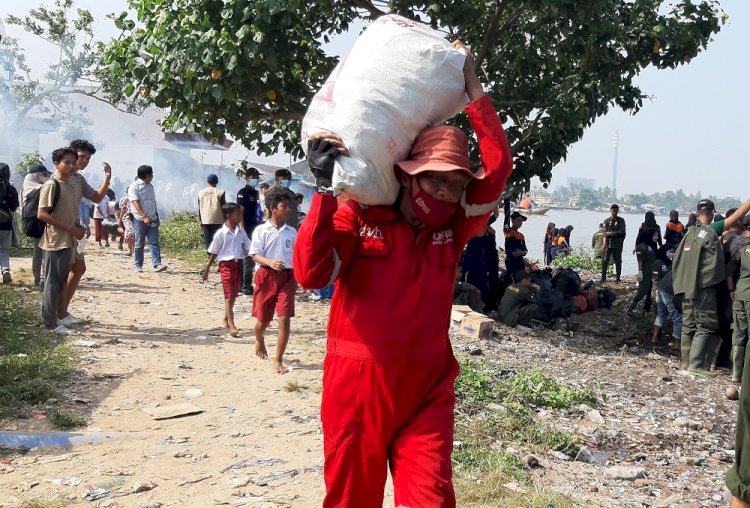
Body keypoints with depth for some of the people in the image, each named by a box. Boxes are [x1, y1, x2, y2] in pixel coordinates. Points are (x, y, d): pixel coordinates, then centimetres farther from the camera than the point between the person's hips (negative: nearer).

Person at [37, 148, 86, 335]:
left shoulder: (69, 186, 14)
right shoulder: (51, 185, -13)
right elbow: (42, 214, -19)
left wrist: (78, 226, 6)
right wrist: (70, 228, -19)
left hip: (68, 241, 9)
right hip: (55, 241, -9)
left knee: (61, 282, 14)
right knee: (53, 282, -4)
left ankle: (55, 317, 22)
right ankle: (51, 323, 1)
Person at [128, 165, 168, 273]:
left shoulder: (150, 186, 16)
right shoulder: (134, 186, -7)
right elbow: (136, 203, -17)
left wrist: (156, 215, 16)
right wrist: (144, 216, -26)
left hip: (152, 219, 6)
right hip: (139, 219, -6)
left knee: (154, 242, -4)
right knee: (139, 244, 3)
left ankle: (157, 264, -10)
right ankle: (138, 266, 12)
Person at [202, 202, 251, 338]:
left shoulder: (241, 232, 4)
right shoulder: (221, 233, -9)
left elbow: (248, 249, 10)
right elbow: (213, 253, -3)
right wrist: (207, 270, -1)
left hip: (238, 264, 5)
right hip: (226, 264, -5)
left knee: (234, 295, 14)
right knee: (229, 296, -5)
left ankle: (226, 318, 35)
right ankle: (232, 326, -5)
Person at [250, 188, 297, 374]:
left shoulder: (292, 232, 7)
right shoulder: (261, 230, -3)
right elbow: (255, 255, -8)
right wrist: (270, 262, -25)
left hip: (287, 277, 2)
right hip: (266, 276, -2)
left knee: (285, 318, -9)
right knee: (263, 318, 11)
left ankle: (278, 360, 0)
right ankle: (259, 340, 47)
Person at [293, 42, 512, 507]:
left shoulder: (453, 227, 5)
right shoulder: (358, 216, -5)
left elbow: (498, 167, -3)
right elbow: (311, 274, -18)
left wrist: (473, 88, -3)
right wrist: (326, 189, -24)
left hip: (427, 391, 2)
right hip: (358, 386, -2)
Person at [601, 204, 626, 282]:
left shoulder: (621, 220, 6)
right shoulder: (606, 221, 8)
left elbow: (622, 231, -5)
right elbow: (605, 233, 1)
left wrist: (611, 233, -13)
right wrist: (605, 244, -10)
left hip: (618, 244, 0)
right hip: (609, 243, 0)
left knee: (618, 261, 3)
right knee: (605, 260, -4)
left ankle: (618, 277, 11)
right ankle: (603, 277, 3)